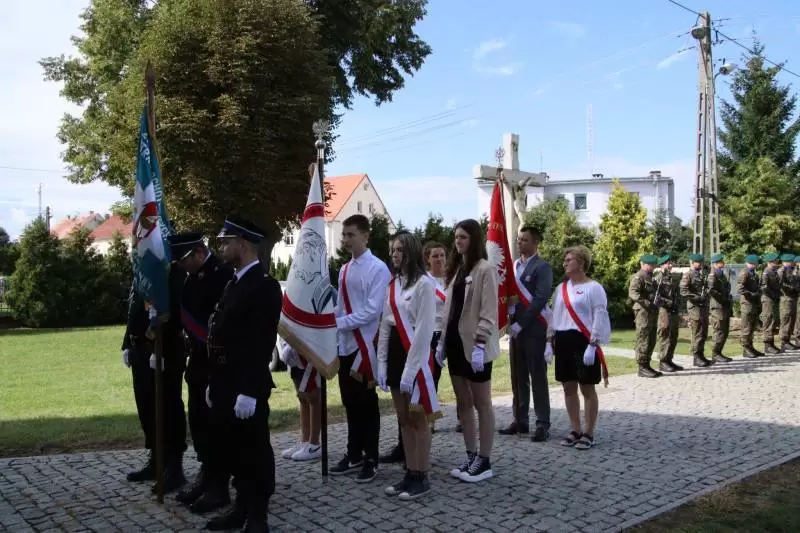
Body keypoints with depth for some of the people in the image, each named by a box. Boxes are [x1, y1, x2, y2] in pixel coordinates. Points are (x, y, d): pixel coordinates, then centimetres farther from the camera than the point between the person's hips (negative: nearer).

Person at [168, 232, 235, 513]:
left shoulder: (223, 274, -17)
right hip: (199, 360, 8)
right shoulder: (193, 276, 9)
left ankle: (219, 486, 11)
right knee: (199, 422, 14)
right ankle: (206, 475, 28)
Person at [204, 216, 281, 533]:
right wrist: (213, 383, 17)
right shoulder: (234, 283, 14)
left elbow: (262, 344, -21)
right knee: (232, 450, 17)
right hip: (225, 386, 9)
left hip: (247, 389, -9)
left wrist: (249, 391, -23)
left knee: (255, 452, 4)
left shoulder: (265, 285, -15)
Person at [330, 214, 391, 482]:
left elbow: (373, 311, -18)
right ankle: (354, 454, 28)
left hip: (365, 345, -7)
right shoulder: (344, 270, 11)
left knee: (366, 403, 4)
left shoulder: (377, 268, -12)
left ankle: (371, 459, 16)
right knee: (350, 402, 15)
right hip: (345, 345, 7)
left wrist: (339, 323, -17)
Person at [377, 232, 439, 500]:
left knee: (419, 419, 2)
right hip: (394, 351, 8)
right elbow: (385, 325, 11)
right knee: (404, 419, 12)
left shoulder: (424, 283, -12)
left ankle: (421, 477, 12)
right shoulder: (393, 284, 12)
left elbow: (424, 330, -16)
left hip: (415, 354, -7)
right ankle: (410, 473, 20)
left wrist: (410, 369, -18)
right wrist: (381, 363, 6)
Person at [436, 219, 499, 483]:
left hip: (474, 344, -8)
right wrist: (442, 340, 13)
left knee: (482, 404, 1)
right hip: (456, 342, 8)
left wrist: (480, 344, -21)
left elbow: (488, 312, -15)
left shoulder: (485, 269, -10)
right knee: (463, 404, 12)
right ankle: (471, 456, 21)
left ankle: (484, 461, 9)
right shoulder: (456, 269, 16)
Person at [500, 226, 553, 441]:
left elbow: (540, 299, -16)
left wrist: (521, 323, -18)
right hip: (515, 328, 7)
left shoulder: (542, 267, -8)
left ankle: (543, 424, 5)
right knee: (518, 378, 10)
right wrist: (509, 317, 1)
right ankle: (520, 420, 19)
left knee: (537, 377, -2)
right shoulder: (513, 265, 15)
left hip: (533, 329, -7)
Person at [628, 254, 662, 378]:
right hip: (643, 312, -10)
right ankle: (642, 368, -3)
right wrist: (646, 302, -32)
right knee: (643, 340, -6)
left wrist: (657, 302, 12)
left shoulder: (650, 277, 20)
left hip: (652, 312, 10)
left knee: (651, 341, 13)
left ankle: (647, 365, 21)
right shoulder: (638, 277, -10)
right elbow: (632, 292, -24)